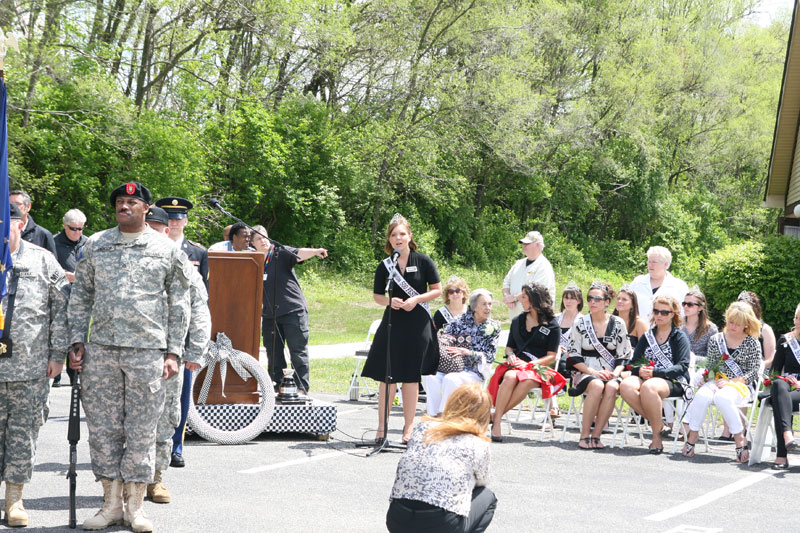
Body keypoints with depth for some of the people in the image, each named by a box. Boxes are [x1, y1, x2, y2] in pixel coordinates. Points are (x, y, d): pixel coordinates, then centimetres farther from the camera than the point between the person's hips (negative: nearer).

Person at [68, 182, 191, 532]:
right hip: (101, 349, 2)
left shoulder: (167, 250, 6)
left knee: (142, 429, 1)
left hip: (147, 351, -2)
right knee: (102, 426, 4)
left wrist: (174, 352, 1)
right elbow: (80, 296, 15)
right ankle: (111, 503, 13)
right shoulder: (96, 245, 12)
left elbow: (178, 305, 7)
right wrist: (77, 340, 5)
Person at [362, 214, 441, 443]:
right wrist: (390, 301, -13)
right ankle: (382, 427, 7)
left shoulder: (423, 261, -1)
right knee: (387, 377, -1)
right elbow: (377, 296, 9)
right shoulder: (385, 266, 3)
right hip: (392, 324, 1)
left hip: (418, 326, -1)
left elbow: (437, 290, 2)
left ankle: (409, 427, 14)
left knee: (411, 377, 4)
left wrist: (416, 299, -13)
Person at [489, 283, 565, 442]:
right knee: (510, 377, -35)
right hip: (515, 364, 3)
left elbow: (551, 357, 0)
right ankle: (497, 422, -35)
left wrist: (530, 364, -13)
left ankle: (496, 415, -31)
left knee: (527, 381, -39)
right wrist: (510, 355, 1)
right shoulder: (517, 321, 19)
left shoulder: (552, 325, 4)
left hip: (537, 368, -3)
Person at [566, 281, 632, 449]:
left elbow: (624, 355, 8)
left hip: (610, 373, 1)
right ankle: (584, 435, -27)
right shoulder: (580, 324, 4)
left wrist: (615, 372, -11)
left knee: (611, 388, -34)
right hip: (585, 372, -1)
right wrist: (592, 372, -13)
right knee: (597, 386, -35)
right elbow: (573, 356, 1)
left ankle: (596, 435, -27)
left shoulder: (618, 324, 7)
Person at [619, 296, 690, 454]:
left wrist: (655, 372, -18)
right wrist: (640, 370, -9)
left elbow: (682, 367, -6)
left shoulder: (680, 337, 7)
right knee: (626, 386, -31)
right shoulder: (648, 336, 22)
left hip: (673, 382, -5)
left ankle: (657, 435, -23)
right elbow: (634, 363, 16)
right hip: (647, 378, 5)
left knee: (648, 387, -39)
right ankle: (656, 423, -13)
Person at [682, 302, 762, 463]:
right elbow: (710, 365, 18)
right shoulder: (716, 339, 13)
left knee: (722, 397, -38)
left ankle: (740, 437, -28)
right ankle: (692, 435, -23)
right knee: (702, 395, -32)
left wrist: (731, 381, -12)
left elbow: (753, 372, -1)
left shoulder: (752, 344, 4)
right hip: (717, 381, 3)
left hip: (741, 385, -3)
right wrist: (705, 377, -4)